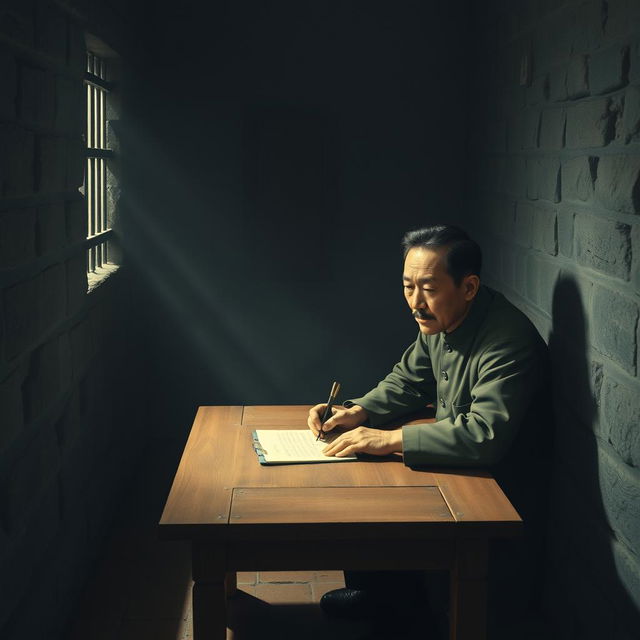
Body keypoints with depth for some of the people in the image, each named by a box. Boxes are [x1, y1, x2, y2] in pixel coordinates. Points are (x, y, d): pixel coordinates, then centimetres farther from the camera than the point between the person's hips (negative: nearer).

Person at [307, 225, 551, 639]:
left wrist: (390, 440, -38)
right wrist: (357, 412, -7)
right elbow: (408, 383, 12)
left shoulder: (508, 341, -30)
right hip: (454, 464, 9)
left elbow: (485, 436, -40)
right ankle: (379, 590, 20)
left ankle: (391, 595, 14)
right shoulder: (439, 321, -2)